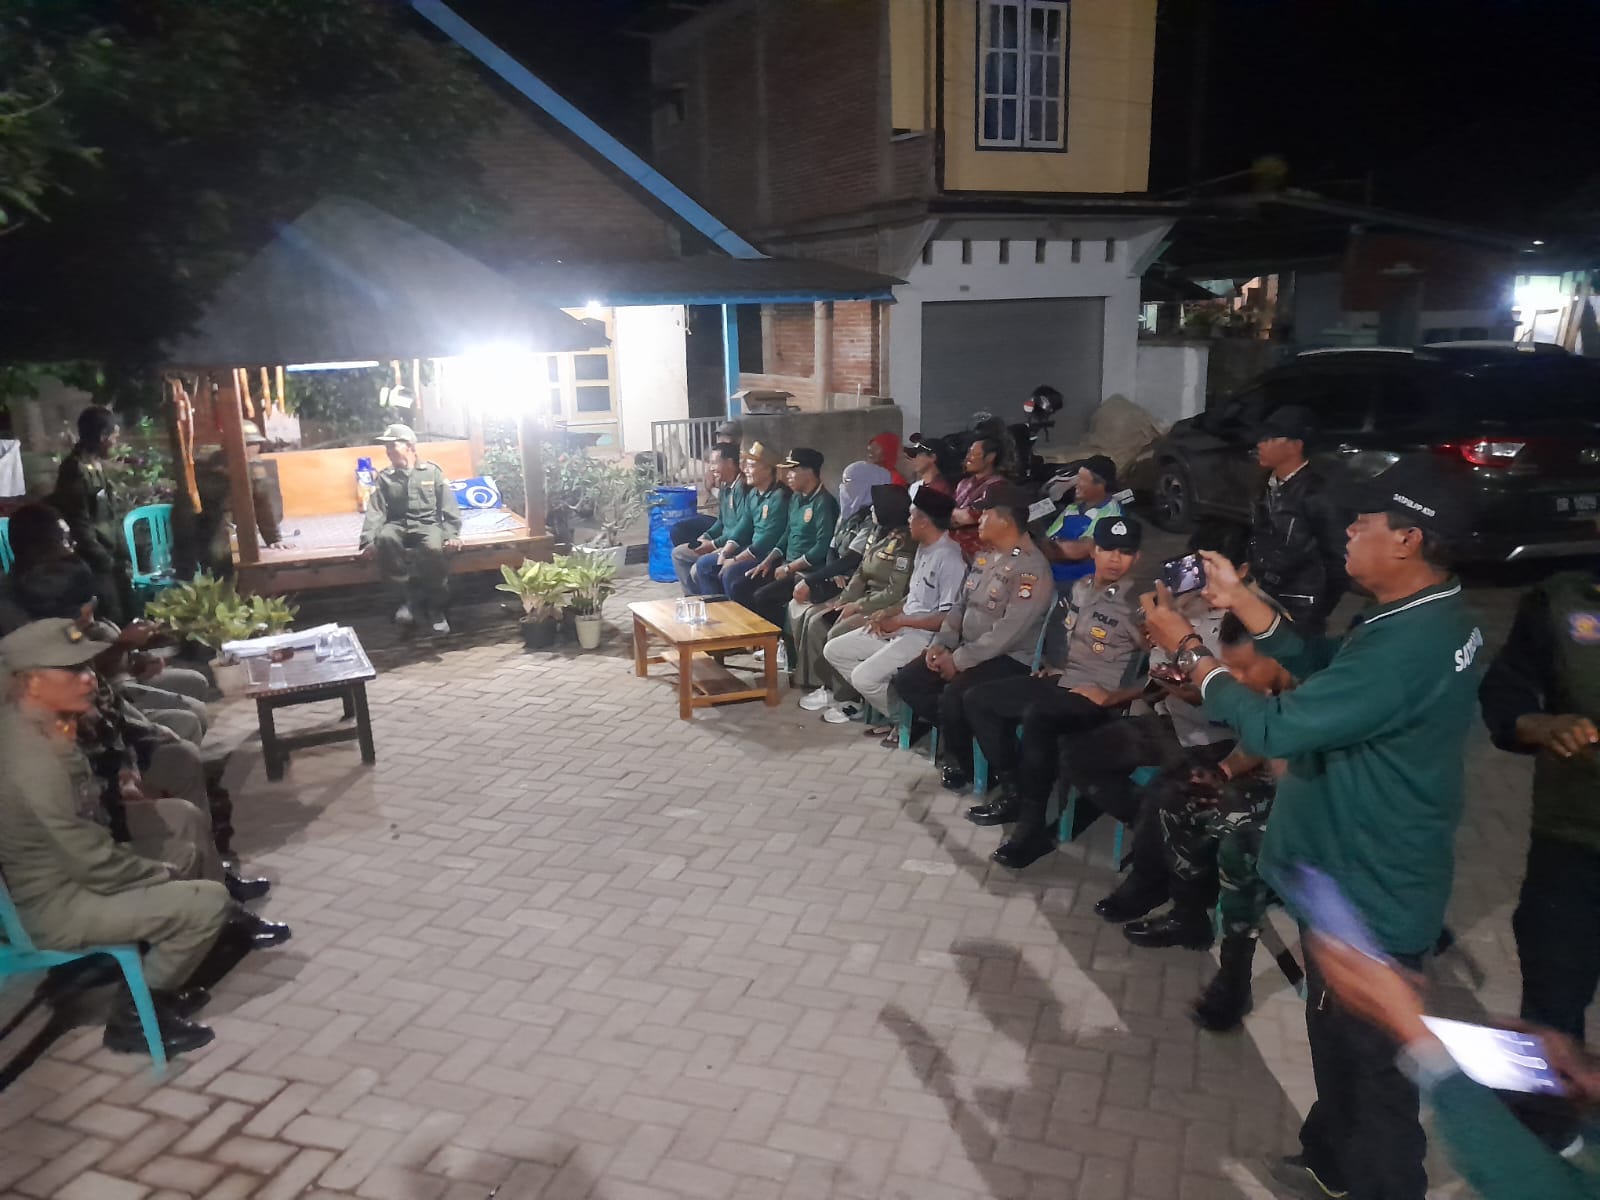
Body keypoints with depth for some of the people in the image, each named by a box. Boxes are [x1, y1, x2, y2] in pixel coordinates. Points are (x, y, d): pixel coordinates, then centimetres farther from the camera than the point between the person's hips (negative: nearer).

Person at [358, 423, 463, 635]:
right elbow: (376, 510, 2)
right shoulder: (385, 477, 12)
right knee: (385, 539, -35)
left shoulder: (432, 471, 7)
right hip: (398, 525, 2)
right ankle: (411, 597, -20)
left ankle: (436, 606, -16)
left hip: (427, 524, -2)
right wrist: (368, 539, -15)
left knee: (433, 548, -37)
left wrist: (452, 534, -14)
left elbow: (449, 505, 2)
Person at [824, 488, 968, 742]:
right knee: (833, 650, 6)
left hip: (924, 635, -10)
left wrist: (898, 621, -17)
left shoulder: (949, 559, -20)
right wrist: (887, 613, 3)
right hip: (900, 628, 10)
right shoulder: (923, 549, 11)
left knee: (862, 677, -24)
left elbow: (949, 618, -23)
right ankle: (887, 704, 8)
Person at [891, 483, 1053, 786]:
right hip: (966, 650, 9)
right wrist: (941, 643, -2)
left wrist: (959, 660, -21)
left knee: (954, 695, -31)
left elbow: (1009, 631, -24)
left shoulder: (1031, 567, -18)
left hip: (1010, 659, -9)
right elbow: (961, 605, 15)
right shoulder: (984, 555, 10)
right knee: (907, 680, -4)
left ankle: (963, 762, -3)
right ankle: (954, 731, 8)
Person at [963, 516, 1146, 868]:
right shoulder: (1079, 588, 11)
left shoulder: (1135, 605, -12)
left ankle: (1033, 827, -28)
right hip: (1057, 682, 9)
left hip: (1096, 700, -9)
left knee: (1037, 717, -37)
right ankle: (1013, 794, 4)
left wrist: (1112, 697, -21)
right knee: (979, 699, 2)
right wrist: (1049, 667, 14)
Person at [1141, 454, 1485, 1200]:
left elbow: (1274, 728, -30)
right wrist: (1238, 600, 2)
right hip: (1360, 874, 11)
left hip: (1368, 894, -11)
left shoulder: (1409, 647, -32)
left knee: (1369, 1059, 9)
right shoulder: (1423, 617, 2)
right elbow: (1322, 669, 9)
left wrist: (1188, 650, -18)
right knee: (1337, 1034, 27)